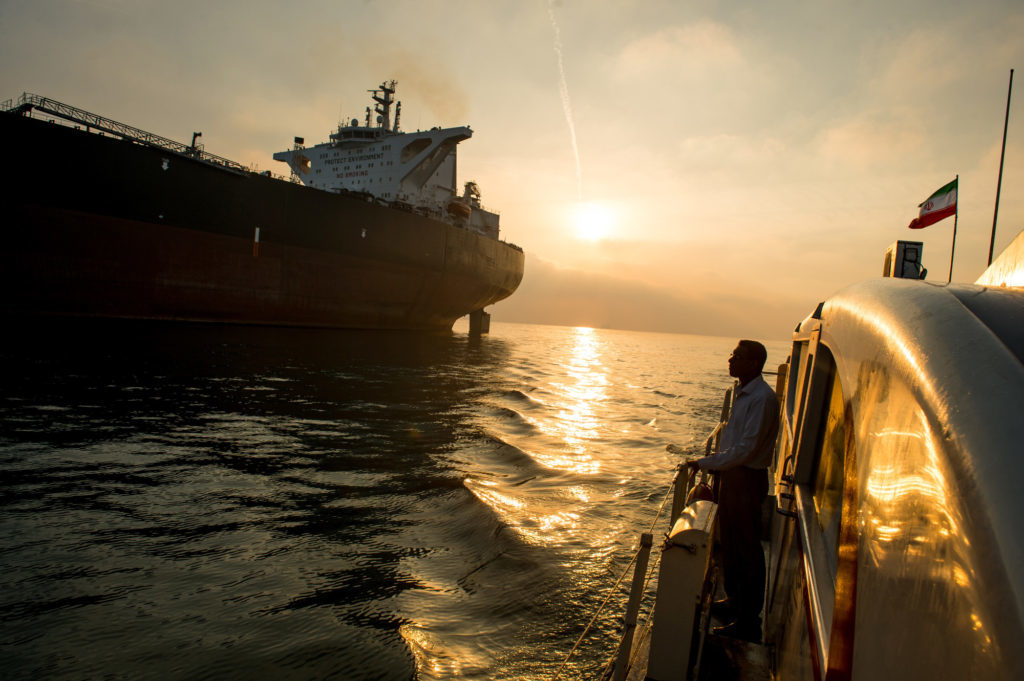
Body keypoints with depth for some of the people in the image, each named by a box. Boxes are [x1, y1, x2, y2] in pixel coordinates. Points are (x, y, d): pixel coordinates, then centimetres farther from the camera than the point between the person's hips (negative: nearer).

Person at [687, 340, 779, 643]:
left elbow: (746, 449, -23)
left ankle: (748, 622, 11)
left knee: (747, 550, 0)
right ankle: (734, 600, 38)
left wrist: (705, 463, -17)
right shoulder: (742, 393, 11)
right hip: (730, 474, 9)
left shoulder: (763, 398, -20)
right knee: (729, 543, 20)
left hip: (748, 480, -9)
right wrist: (714, 466, 12)